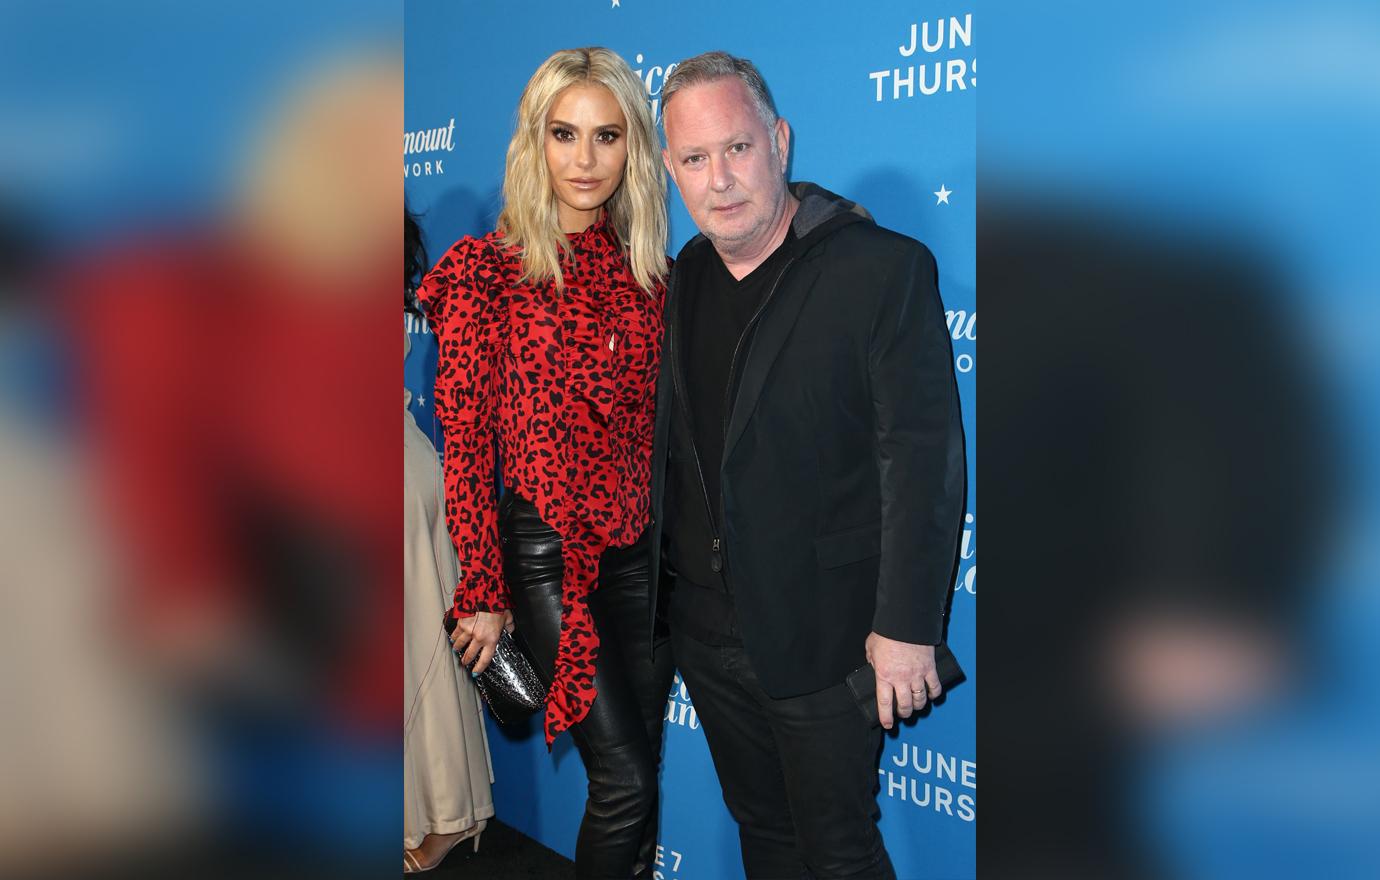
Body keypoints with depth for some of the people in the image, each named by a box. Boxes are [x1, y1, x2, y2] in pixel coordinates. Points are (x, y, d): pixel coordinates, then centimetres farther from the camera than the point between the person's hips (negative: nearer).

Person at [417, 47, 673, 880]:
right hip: (547, 550, -5)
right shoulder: (487, 269, -8)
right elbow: (466, 444, -7)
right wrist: (482, 594, -7)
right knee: (625, 781, -3)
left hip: (643, 544, 5)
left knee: (640, 771, 13)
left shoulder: (648, 269, 6)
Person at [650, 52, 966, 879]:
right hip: (704, 625, 6)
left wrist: (908, 627, -17)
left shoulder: (883, 268, -13)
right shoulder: (679, 281, 6)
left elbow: (923, 459, -16)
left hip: (823, 633, -5)